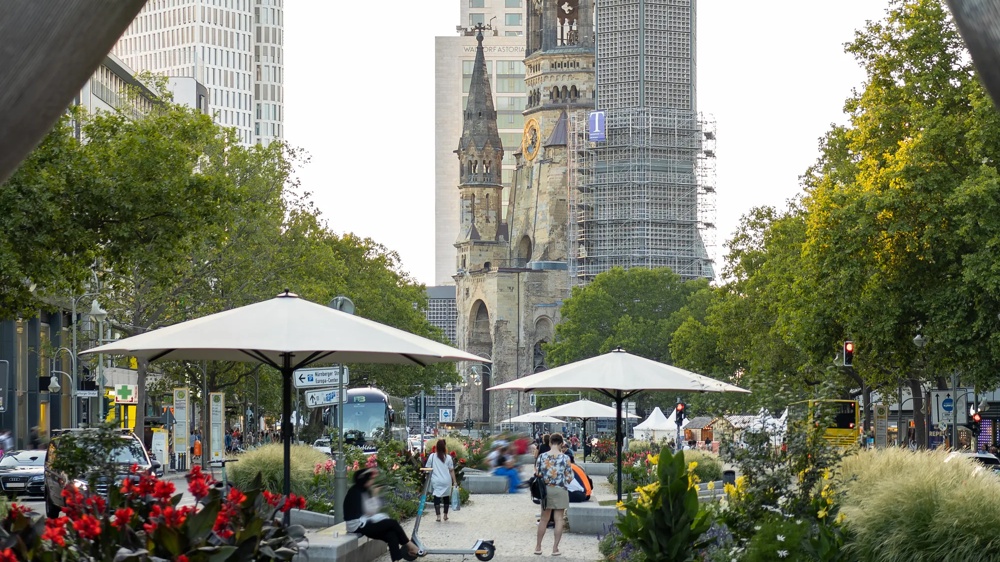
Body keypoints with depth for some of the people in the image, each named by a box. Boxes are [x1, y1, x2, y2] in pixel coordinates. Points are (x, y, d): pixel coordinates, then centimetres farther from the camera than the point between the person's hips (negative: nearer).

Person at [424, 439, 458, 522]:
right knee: (446, 498, 17)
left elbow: (428, 469, 2)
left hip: (436, 481, -1)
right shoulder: (448, 457, -2)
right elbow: (451, 471, 1)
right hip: (446, 481, 1)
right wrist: (454, 481, 7)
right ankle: (445, 515, 24)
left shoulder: (432, 457, -3)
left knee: (437, 498, 0)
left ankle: (438, 516, -11)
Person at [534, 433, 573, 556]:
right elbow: (569, 477, -7)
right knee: (559, 519, 4)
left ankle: (538, 547, 19)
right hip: (560, 490, -3)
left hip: (546, 489, 3)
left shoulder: (542, 456, -5)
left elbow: (537, 474, -2)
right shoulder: (565, 458, -10)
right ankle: (555, 548, 4)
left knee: (544, 519, 14)